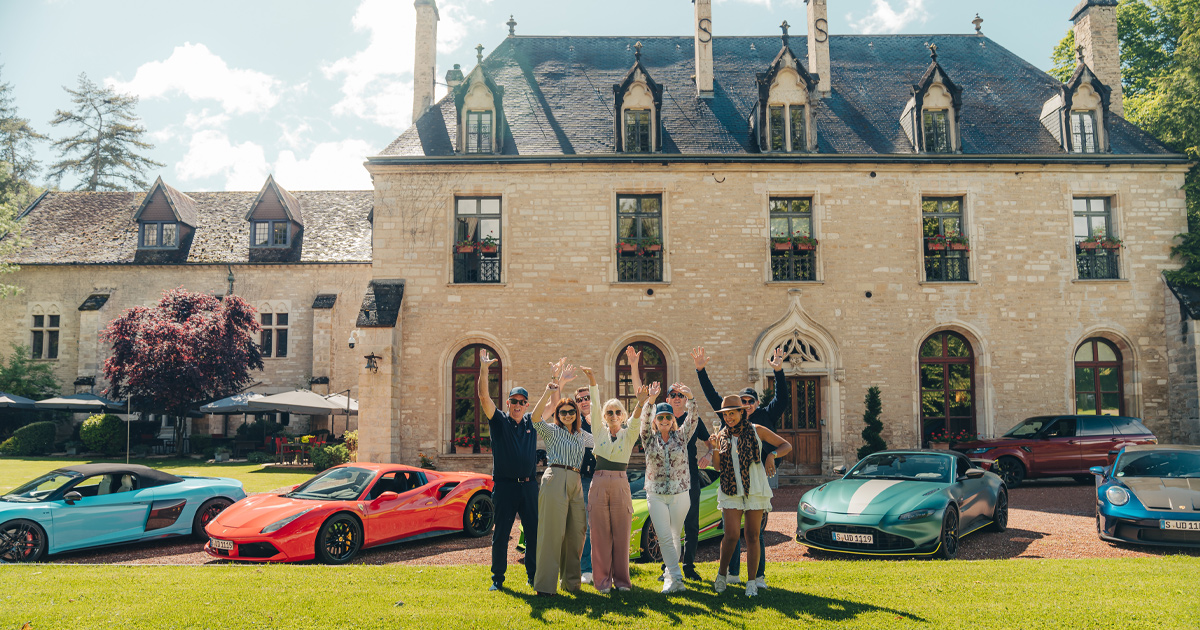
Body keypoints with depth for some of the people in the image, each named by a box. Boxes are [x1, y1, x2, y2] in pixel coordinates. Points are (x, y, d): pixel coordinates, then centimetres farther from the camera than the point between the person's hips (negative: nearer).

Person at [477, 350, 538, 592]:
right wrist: (484, 370, -20)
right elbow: (484, 397, -9)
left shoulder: (531, 422, 12)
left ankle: (534, 576, 17)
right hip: (504, 485, -3)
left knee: (534, 533, 5)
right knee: (500, 534, 4)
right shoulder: (499, 421, 3)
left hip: (529, 485, 3)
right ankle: (497, 579, 15)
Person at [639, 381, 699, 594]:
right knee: (664, 537, -8)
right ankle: (676, 578, -8)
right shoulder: (649, 439, 4)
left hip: (680, 494, 1)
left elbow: (692, 420, -8)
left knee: (675, 537, 7)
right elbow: (644, 420, -12)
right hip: (656, 495, -1)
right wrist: (650, 400, -28)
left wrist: (690, 399, -25)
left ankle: (670, 576, 19)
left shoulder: (681, 436, 5)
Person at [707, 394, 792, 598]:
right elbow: (718, 467, 5)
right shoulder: (722, 436, 8)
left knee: (753, 536, 1)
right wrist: (715, 449, -11)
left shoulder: (757, 431, 2)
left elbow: (786, 446, 7)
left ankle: (752, 582, 11)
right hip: (731, 491, 1)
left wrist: (772, 454, -11)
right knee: (731, 535, -9)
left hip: (755, 490, -1)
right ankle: (722, 573, 13)